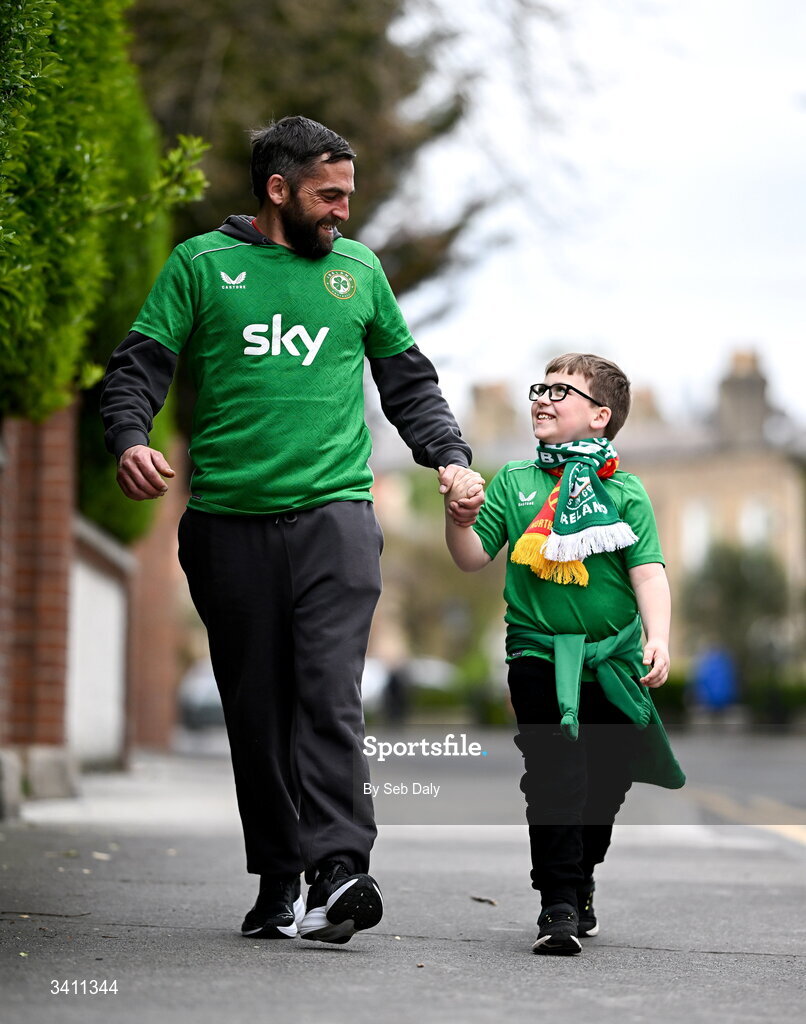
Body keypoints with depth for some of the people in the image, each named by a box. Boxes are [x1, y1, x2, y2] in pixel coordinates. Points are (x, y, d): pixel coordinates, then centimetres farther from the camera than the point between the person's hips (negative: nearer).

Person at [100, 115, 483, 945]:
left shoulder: (359, 270, 15)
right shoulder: (201, 265, 8)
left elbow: (408, 382, 23)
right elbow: (139, 367, 4)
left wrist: (449, 457, 9)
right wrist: (129, 440, -15)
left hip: (333, 512, 0)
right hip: (229, 523, 0)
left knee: (329, 695, -15)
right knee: (255, 709, 3)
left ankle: (338, 870, -23)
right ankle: (275, 883, 11)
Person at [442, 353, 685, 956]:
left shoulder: (625, 492, 3)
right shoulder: (514, 482, 8)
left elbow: (648, 571, -4)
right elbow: (473, 558, 8)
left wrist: (658, 638, -18)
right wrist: (458, 517, -12)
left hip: (614, 658, 1)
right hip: (539, 655, -1)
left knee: (606, 782, 8)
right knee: (554, 777, -14)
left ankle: (580, 884, 31)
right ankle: (559, 906, -10)